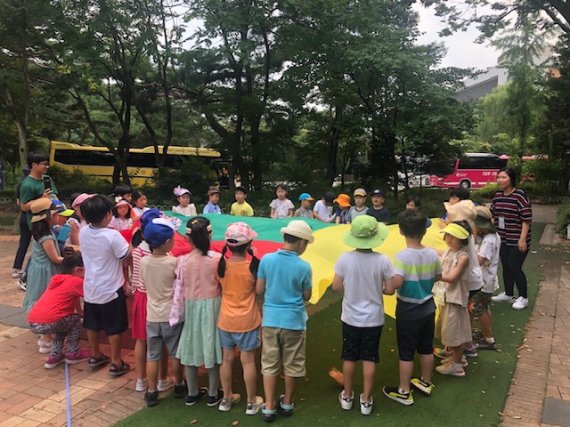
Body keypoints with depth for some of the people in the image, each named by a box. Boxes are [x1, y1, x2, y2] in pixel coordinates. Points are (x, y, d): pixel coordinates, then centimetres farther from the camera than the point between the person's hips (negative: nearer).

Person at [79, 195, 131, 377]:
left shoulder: (83, 232, -4)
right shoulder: (112, 235, -24)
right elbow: (127, 255, -17)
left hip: (91, 286, 6)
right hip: (111, 288, -6)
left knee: (92, 324, 21)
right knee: (114, 327, 7)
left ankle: (95, 356, 38)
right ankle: (116, 363, 16)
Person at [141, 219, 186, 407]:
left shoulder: (144, 261, -6)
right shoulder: (173, 262, -18)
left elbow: (145, 285, 8)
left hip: (152, 316, 3)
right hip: (171, 316, -3)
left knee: (152, 356, 13)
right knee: (175, 353, 15)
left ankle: (152, 392, 20)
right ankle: (178, 386, 30)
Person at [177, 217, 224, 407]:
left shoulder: (184, 260, -10)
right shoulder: (217, 258, -14)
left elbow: (181, 288, -5)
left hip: (191, 306, 1)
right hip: (212, 306, -1)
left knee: (191, 349, 15)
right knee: (212, 348, 11)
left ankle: (192, 393, 29)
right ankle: (213, 394, 24)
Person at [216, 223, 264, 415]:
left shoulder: (221, 265, -9)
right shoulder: (253, 265, -18)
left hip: (225, 320, 3)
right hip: (247, 321, -3)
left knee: (227, 359, 17)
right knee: (248, 361, 9)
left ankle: (227, 398, 32)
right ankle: (251, 402, 23)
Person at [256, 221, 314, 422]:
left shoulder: (266, 259, -8)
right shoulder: (303, 266, -15)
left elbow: (259, 290, -1)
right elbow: (307, 296, -3)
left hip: (270, 319, 2)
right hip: (293, 321, -2)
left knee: (269, 364, 13)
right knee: (291, 365, 16)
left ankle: (269, 407, 18)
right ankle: (287, 403, 31)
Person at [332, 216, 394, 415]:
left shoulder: (345, 259, -16)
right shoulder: (382, 260, -16)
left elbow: (336, 287, -8)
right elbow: (390, 289, -9)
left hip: (350, 317, 1)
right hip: (374, 318, 0)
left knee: (349, 357, 16)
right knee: (369, 358, 12)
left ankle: (347, 396, 31)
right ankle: (366, 401, 24)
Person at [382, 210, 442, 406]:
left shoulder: (403, 256, -23)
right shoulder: (432, 254, -6)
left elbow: (396, 282, -33)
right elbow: (439, 277, 8)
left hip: (408, 311, -5)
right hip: (427, 308, 6)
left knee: (406, 352, 7)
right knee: (426, 348, 21)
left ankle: (404, 391, 19)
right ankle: (426, 383, 39)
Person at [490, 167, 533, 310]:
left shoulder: (520, 195, -15)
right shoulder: (497, 195, 5)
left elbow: (527, 219, -16)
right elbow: (491, 214, 14)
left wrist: (522, 239, -19)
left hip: (517, 241, -6)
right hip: (503, 240, 6)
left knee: (514, 267, -3)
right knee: (506, 267, 14)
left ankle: (523, 298, 15)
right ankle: (508, 294, 30)